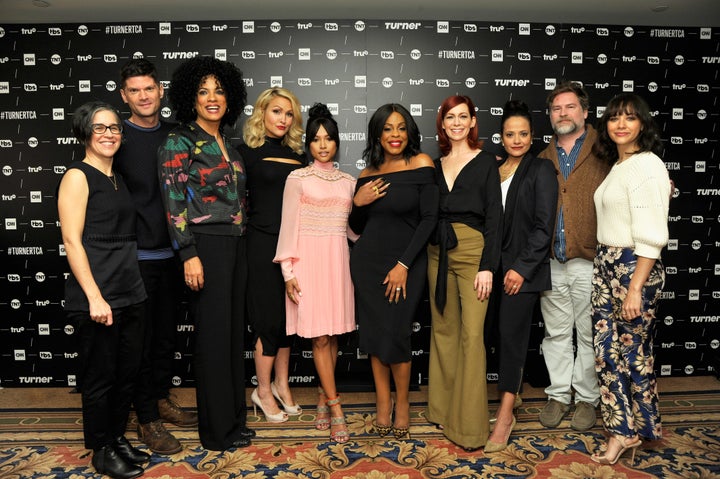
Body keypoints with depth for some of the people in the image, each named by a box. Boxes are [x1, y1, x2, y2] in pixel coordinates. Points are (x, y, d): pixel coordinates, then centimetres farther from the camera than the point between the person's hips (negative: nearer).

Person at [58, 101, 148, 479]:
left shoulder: (118, 180, 14)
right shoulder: (77, 177, -7)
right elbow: (72, 240, -13)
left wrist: (133, 287, 11)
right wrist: (95, 297, -18)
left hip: (130, 293, 7)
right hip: (97, 298, -7)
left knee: (128, 373, 15)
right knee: (100, 377, 6)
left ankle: (118, 439, 32)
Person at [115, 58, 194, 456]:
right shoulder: (118, 138, -7)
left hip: (172, 252, 5)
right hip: (137, 255, -4)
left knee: (167, 332, 16)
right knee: (141, 337, 5)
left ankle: (162, 400, 34)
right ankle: (146, 419, 19)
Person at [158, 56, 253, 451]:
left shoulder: (227, 143, 15)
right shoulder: (178, 142, -6)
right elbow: (173, 202, -12)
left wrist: (239, 239, 16)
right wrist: (189, 255, -18)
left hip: (234, 244, 7)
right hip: (205, 245, -7)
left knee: (234, 330, 12)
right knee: (213, 336, 0)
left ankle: (233, 418, 26)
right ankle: (217, 430, 15)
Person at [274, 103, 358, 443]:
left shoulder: (348, 181, 12)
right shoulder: (297, 179, 0)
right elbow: (288, 226, -3)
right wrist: (288, 271, -8)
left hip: (338, 259, 4)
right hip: (309, 258, -4)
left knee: (333, 335, 7)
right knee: (320, 337, -3)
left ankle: (323, 399, 21)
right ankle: (335, 408, 5)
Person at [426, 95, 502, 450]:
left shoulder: (486, 162, 0)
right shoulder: (436, 165, 14)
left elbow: (494, 216, -5)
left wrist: (487, 266, -13)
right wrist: (431, 255, 6)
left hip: (473, 252, -5)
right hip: (438, 253, 5)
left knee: (471, 334, -7)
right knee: (443, 330, 10)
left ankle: (470, 423, 3)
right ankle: (443, 408, 23)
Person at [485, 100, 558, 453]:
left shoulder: (541, 170, -3)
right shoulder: (493, 170, 12)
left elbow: (543, 227, -9)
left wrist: (522, 267, -14)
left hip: (524, 268, -5)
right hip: (496, 265, 5)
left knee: (511, 334, -5)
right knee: (504, 334, 7)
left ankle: (505, 414, 3)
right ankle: (511, 394, 21)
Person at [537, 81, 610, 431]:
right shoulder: (543, 159, 13)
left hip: (589, 261, -3)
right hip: (551, 261, 4)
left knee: (589, 334, 7)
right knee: (556, 333, 12)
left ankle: (587, 398, 24)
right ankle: (558, 394, 27)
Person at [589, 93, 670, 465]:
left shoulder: (647, 165, -13)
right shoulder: (617, 165, 13)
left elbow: (651, 236, -19)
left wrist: (635, 289, -21)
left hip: (634, 267, -8)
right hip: (606, 266, 8)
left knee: (633, 352, 7)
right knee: (606, 351, 10)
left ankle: (641, 428, 27)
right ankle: (621, 430, 24)